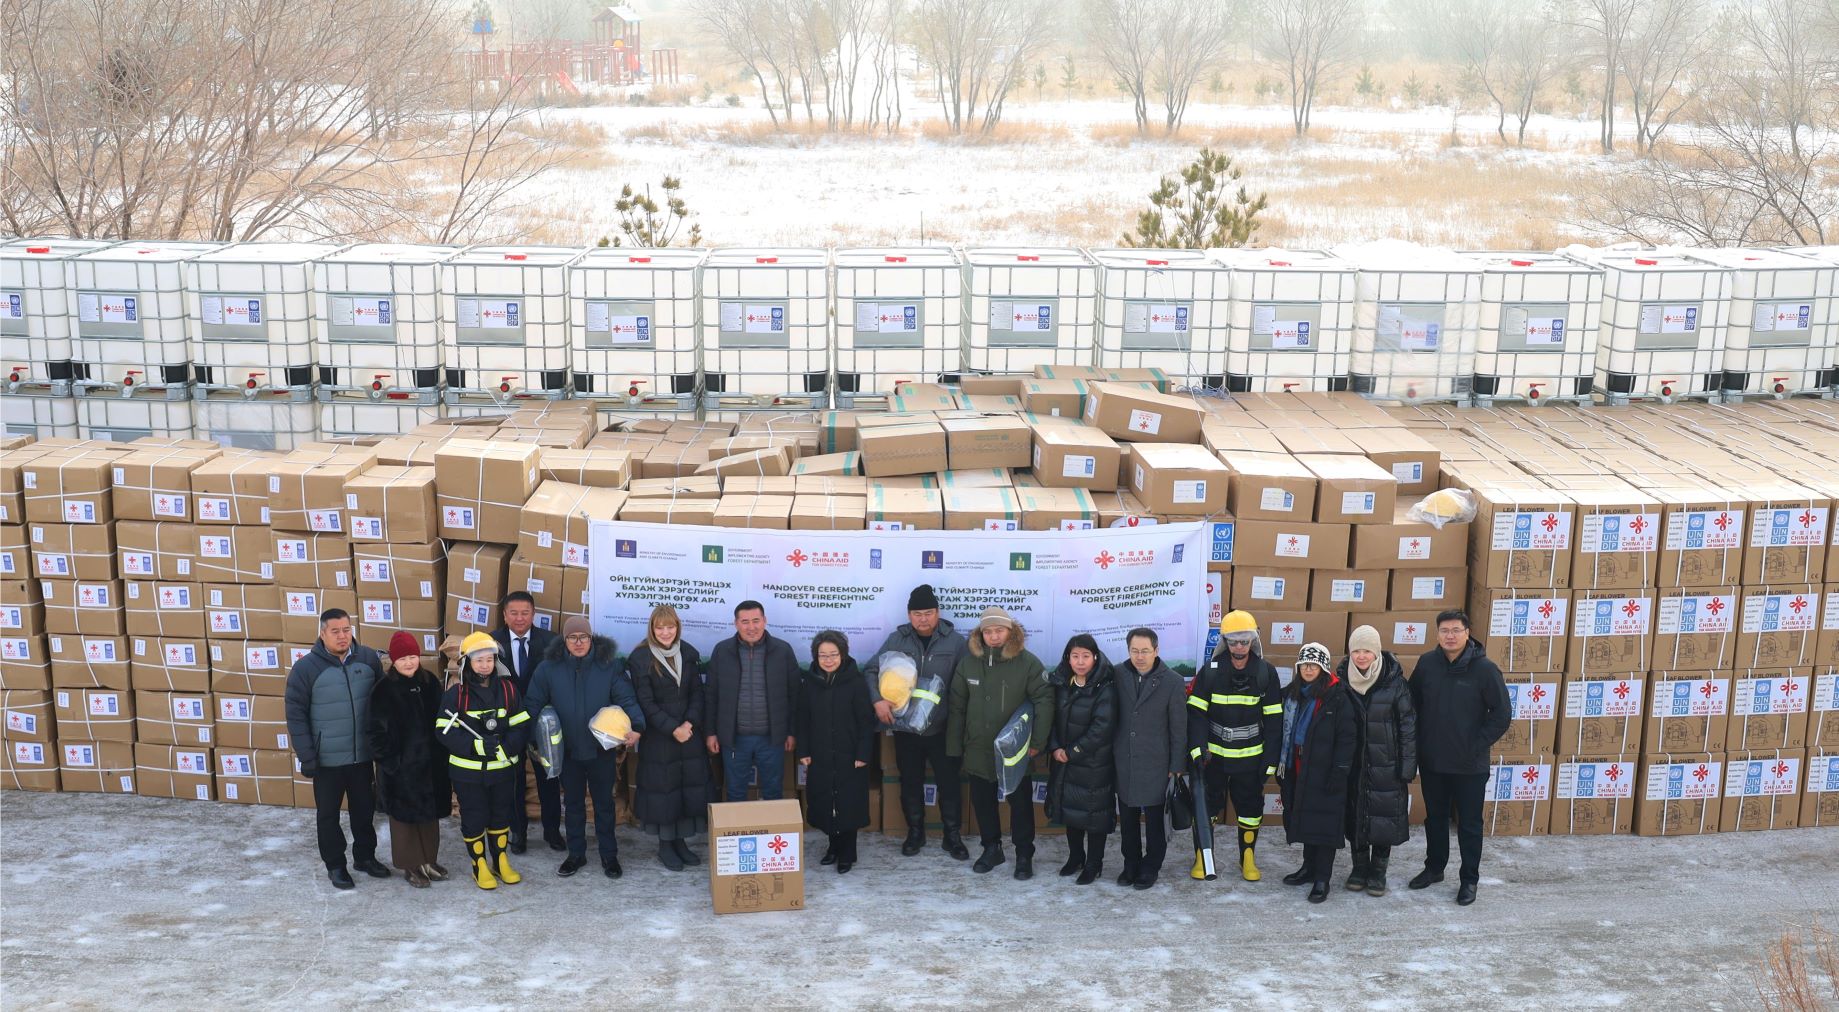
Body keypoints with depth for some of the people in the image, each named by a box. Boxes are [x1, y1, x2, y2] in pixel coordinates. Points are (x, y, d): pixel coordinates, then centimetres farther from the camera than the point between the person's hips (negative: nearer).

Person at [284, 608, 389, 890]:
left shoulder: (369, 659, -4)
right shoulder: (306, 668, -12)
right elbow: (296, 716, -9)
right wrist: (307, 757, -11)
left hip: (363, 755, 3)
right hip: (327, 759, -3)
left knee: (365, 809, 17)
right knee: (328, 814, 11)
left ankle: (365, 856, 35)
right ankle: (335, 864, 27)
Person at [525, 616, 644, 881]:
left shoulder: (608, 666, -9)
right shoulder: (548, 668, -7)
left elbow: (626, 699, -11)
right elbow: (533, 706, -1)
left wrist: (636, 726, -27)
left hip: (602, 749, -1)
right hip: (567, 750, 1)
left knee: (604, 802, 10)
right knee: (573, 802, 16)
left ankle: (609, 856, 23)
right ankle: (576, 854, 30)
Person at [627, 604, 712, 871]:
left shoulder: (688, 654, 5)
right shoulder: (640, 658, -8)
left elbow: (697, 692, 5)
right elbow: (645, 702, -10)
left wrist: (689, 723, -10)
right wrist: (673, 729, -14)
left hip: (689, 732, 4)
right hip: (658, 736, -4)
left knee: (692, 786, 4)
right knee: (663, 786, 1)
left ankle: (680, 841, 17)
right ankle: (665, 845, 15)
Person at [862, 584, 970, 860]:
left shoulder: (954, 641, -8)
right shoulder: (897, 639, -2)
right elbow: (871, 670, 1)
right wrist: (878, 700, -15)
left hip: (942, 728, -2)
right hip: (905, 727, 2)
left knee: (948, 782, 6)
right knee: (910, 782, 14)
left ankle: (953, 835, 22)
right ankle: (915, 832, 30)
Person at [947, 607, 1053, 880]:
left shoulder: (1028, 663, -12)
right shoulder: (968, 662, -1)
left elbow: (1044, 701, -12)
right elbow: (956, 707, 4)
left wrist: (1037, 742, -15)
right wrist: (954, 747, 2)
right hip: (978, 750, 3)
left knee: (1021, 803, 7)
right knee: (983, 801, 14)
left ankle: (1024, 855, 21)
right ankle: (991, 848, 31)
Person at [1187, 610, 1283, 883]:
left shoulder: (1266, 672, -4)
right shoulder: (1210, 671, -6)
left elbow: (1273, 719, -1)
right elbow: (1196, 713, -6)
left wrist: (1270, 760, -4)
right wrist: (1197, 750, -17)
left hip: (1250, 757, 1)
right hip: (1214, 755, 0)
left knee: (1250, 809, 9)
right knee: (1207, 807, 7)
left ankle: (1248, 859, 25)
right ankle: (1202, 857, 21)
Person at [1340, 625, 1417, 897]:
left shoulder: (1394, 682, -9)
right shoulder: (1343, 680, -1)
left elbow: (1408, 725, -6)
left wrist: (1408, 765, -8)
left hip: (1386, 764, -2)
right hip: (1353, 764, 2)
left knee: (1385, 815, 2)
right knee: (1355, 814, 9)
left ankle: (1378, 871, 18)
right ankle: (1359, 866, 25)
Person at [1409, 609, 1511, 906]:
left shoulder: (1484, 668, -13)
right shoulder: (1427, 663, -2)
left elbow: (1502, 714, -9)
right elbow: (1413, 703, 10)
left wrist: (1477, 746, -12)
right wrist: (1419, 742, 4)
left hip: (1470, 766, -4)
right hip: (1431, 762, 4)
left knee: (1469, 824, 7)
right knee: (1435, 818, 18)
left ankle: (1470, 879, 19)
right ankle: (1434, 868, 34)